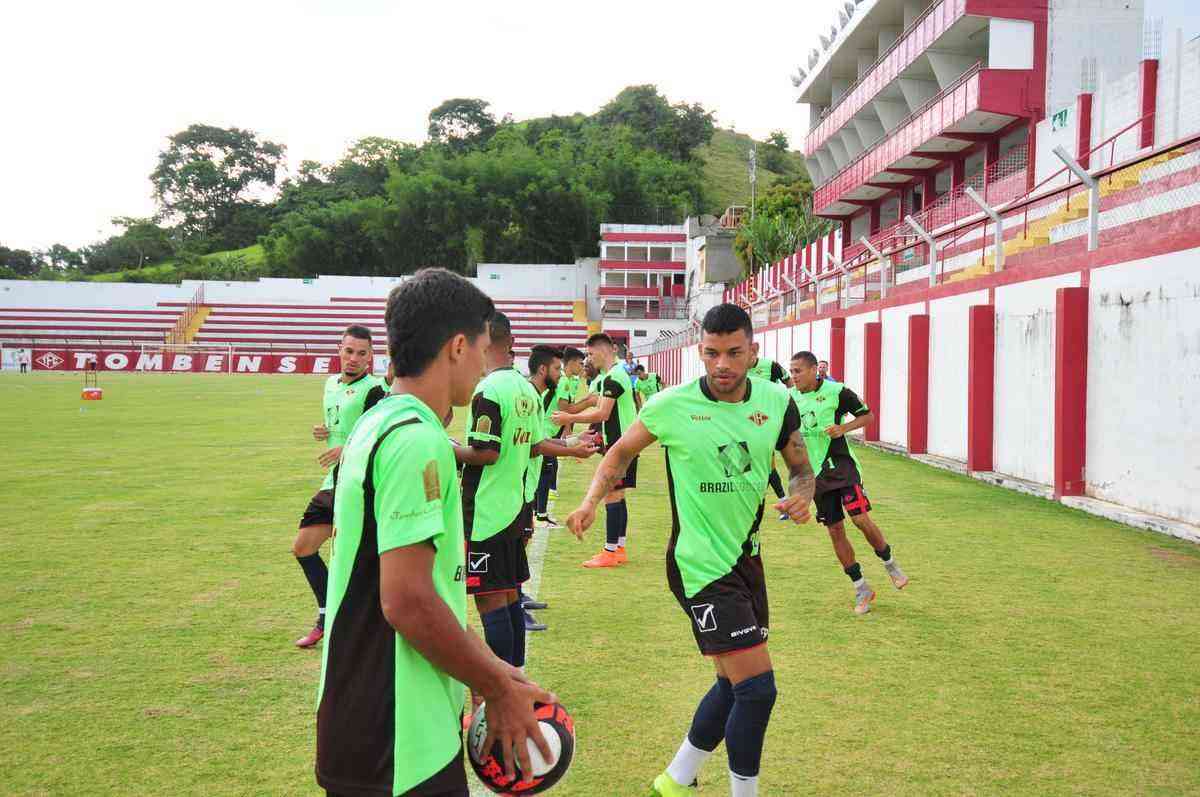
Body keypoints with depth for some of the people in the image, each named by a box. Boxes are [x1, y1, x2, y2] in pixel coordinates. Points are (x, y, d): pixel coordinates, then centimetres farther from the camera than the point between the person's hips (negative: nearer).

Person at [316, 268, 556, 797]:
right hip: (399, 748, -9)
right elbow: (408, 600, -25)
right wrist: (498, 689, -13)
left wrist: (487, 666, 13)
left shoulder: (379, 423, 11)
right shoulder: (417, 440, -21)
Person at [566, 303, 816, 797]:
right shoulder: (671, 406, -13)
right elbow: (622, 451, 3)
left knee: (735, 683, 16)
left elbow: (801, 467, 10)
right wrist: (591, 501, -11)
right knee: (757, 686, -11)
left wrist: (802, 494, -11)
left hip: (746, 557, 6)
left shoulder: (777, 401, -3)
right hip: (701, 566, -6)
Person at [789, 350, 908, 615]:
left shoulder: (836, 391, -10)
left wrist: (843, 428, -16)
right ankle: (861, 589, 16)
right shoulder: (791, 397, 4)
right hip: (816, 473, 5)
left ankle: (889, 563, 14)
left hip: (841, 466, -4)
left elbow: (867, 415, 0)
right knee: (835, 530, 4)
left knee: (861, 519, -14)